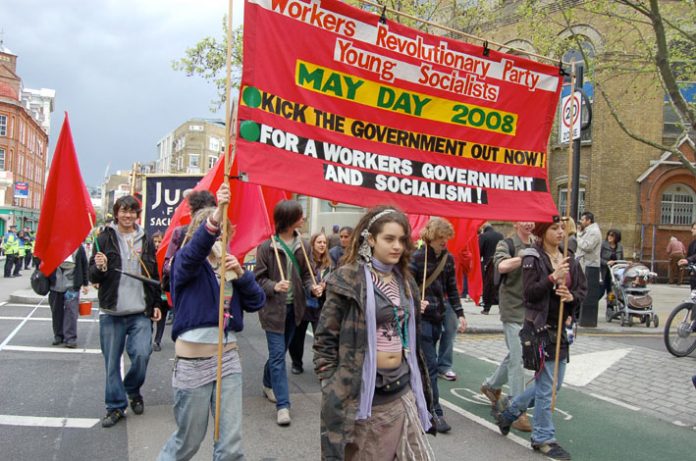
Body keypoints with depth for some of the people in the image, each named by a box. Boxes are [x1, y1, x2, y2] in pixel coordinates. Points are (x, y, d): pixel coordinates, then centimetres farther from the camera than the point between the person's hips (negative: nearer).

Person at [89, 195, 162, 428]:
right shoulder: (105, 238, 2)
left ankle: (133, 390, 20)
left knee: (142, 354, -9)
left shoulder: (145, 240, 8)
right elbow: (92, 276, 3)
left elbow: (154, 274, 15)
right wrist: (99, 268, -20)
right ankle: (116, 406, 20)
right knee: (112, 361, 4)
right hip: (111, 312, -1)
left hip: (140, 312, 1)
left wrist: (156, 304, 11)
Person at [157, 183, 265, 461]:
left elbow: (256, 302, 2)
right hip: (193, 362, -4)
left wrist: (240, 274, -15)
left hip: (229, 358, 4)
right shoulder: (185, 261, -6)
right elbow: (193, 252, -32)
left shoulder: (229, 264, 10)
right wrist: (214, 217, -48)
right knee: (189, 439, 11)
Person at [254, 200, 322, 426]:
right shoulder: (266, 247, -12)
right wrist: (274, 287, -25)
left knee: (280, 351, 19)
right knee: (278, 354, -6)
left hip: (293, 307, 5)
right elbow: (259, 278, -7)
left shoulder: (301, 246, 0)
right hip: (273, 308, -5)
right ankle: (283, 405, -2)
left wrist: (312, 287, -11)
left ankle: (268, 384, 43)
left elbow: (305, 273, 9)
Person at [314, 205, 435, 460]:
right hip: (363, 390, -5)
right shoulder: (347, 278, -11)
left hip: (402, 388, 6)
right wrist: (332, 388, -13)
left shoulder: (405, 280, 9)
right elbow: (325, 339, -11)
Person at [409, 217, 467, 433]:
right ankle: (435, 413, 1)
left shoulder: (448, 258, 7)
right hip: (422, 318, -6)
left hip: (438, 317, 6)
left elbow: (451, 289, 14)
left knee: (424, 365, 15)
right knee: (430, 366, -5)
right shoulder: (417, 258, -11)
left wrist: (460, 314, 9)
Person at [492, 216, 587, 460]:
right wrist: (552, 279, -26)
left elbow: (583, 289, 11)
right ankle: (543, 438, 17)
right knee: (545, 384, 0)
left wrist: (572, 296, -10)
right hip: (540, 328, -7)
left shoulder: (569, 259, 9)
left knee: (554, 383, 14)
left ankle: (508, 408, 32)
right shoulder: (532, 258, -9)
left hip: (561, 328, 7)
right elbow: (530, 292, -16)